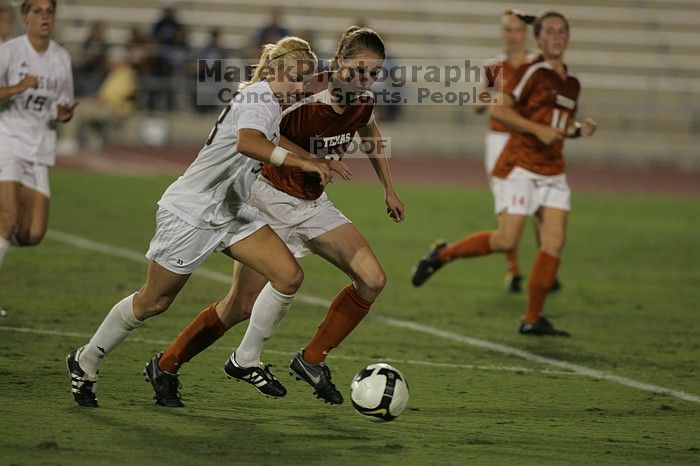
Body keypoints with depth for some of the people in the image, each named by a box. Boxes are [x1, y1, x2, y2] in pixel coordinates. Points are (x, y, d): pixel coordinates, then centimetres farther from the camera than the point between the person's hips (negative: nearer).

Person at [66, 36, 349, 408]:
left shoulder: (274, 104, 8)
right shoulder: (259, 96, -20)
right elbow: (247, 142, -42)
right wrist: (301, 162, -45)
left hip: (232, 215, 9)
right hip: (190, 212, -9)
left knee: (289, 275, -9)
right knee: (154, 301, 4)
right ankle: (85, 362, 23)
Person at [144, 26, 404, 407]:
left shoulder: (362, 103, -7)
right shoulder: (302, 101, -29)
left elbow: (371, 132, 18)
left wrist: (389, 189, 20)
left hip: (312, 204, 7)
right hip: (271, 200, -7)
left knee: (372, 279, -9)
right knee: (243, 306, -6)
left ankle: (312, 360, 3)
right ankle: (166, 366, 13)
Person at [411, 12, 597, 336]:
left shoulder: (572, 83, 14)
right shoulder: (533, 72, -9)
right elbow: (498, 110, -16)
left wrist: (580, 130, 7)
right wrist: (538, 129, -21)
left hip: (552, 172, 7)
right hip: (520, 168, -7)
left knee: (555, 242, -4)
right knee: (506, 241, -13)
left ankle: (532, 320, 3)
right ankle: (442, 255, 11)